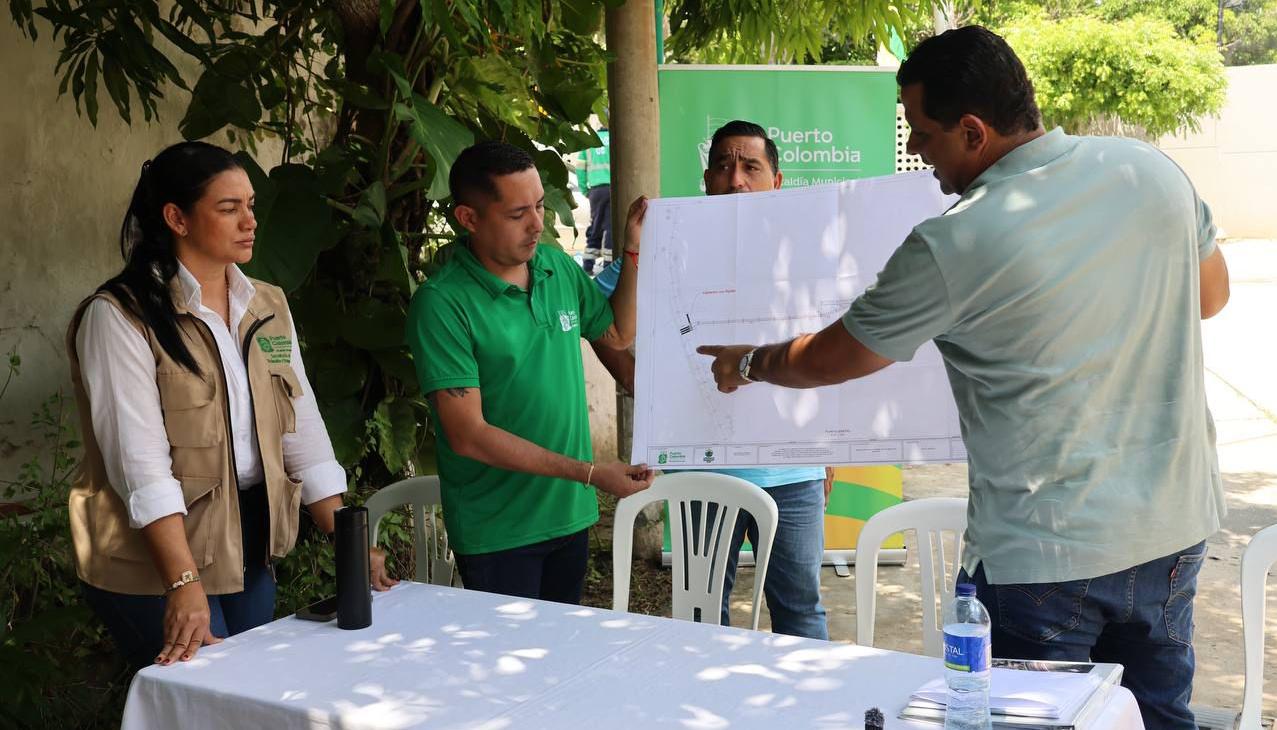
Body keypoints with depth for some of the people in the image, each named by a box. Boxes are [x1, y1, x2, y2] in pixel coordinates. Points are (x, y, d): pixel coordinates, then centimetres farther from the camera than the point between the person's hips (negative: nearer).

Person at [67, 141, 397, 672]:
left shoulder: (268, 307, 8)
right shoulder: (120, 315, -12)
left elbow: (303, 433, 7)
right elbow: (139, 459, -20)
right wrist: (185, 584, -27)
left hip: (250, 547, 6)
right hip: (155, 559, -6)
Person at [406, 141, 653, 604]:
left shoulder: (558, 267, 2)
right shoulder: (442, 304, -19)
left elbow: (617, 334, 19)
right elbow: (468, 436, -21)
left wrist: (635, 252, 4)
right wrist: (591, 474, -22)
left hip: (570, 515, 6)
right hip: (497, 534, -6)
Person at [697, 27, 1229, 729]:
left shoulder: (950, 248, -20)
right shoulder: (1152, 170, -4)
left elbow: (828, 360, -4)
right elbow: (1211, 294, 14)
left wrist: (748, 363, 15)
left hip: (1044, 554, -6)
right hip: (1176, 526, 6)